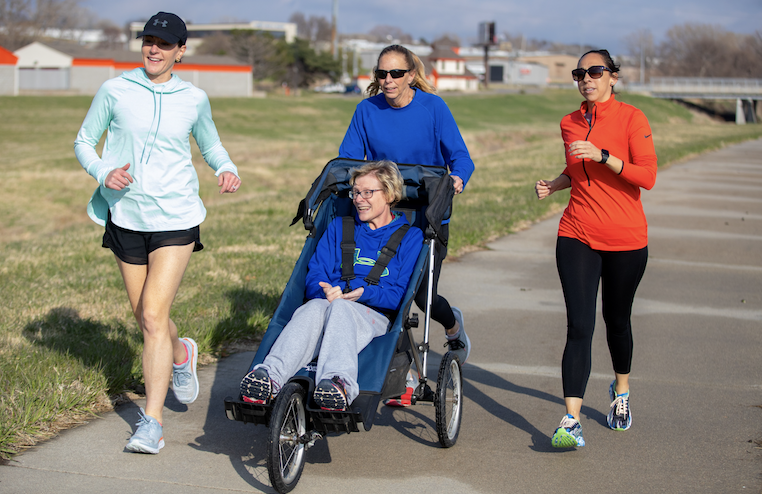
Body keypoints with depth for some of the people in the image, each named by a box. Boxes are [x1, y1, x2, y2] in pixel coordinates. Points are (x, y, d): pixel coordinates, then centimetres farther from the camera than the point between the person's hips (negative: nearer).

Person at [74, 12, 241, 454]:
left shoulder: (194, 98, 2)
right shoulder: (115, 91, -1)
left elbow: (210, 144, 18)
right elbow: (84, 141, 8)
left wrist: (226, 169, -3)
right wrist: (103, 172, -12)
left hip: (176, 218, -2)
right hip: (126, 216, 2)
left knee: (153, 316, -13)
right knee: (145, 318, 13)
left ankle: (152, 422, -9)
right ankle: (181, 355, 48)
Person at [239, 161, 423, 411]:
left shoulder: (410, 237, 15)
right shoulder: (339, 227, 25)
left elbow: (401, 295, 4)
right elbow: (313, 279, 13)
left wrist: (364, 292, -14)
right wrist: (327, 290, -11)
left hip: (376, 317, -3)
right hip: (328, 307, 3)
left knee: (340, 307, -38)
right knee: (314, 307, -36)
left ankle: (339, 383, -67)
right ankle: (271, 375, -61)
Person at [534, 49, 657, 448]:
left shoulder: (631, 118, -6)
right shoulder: (570, 124, 8)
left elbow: (647, 177, -15)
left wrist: (602, 155, -25)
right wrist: (553, 185, 5)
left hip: (625, 239, -2)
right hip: (577, 236, 2)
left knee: (616, 320, 14)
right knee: (579, 326, -10)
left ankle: (621, 389, 43)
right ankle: (571, 421, -16)